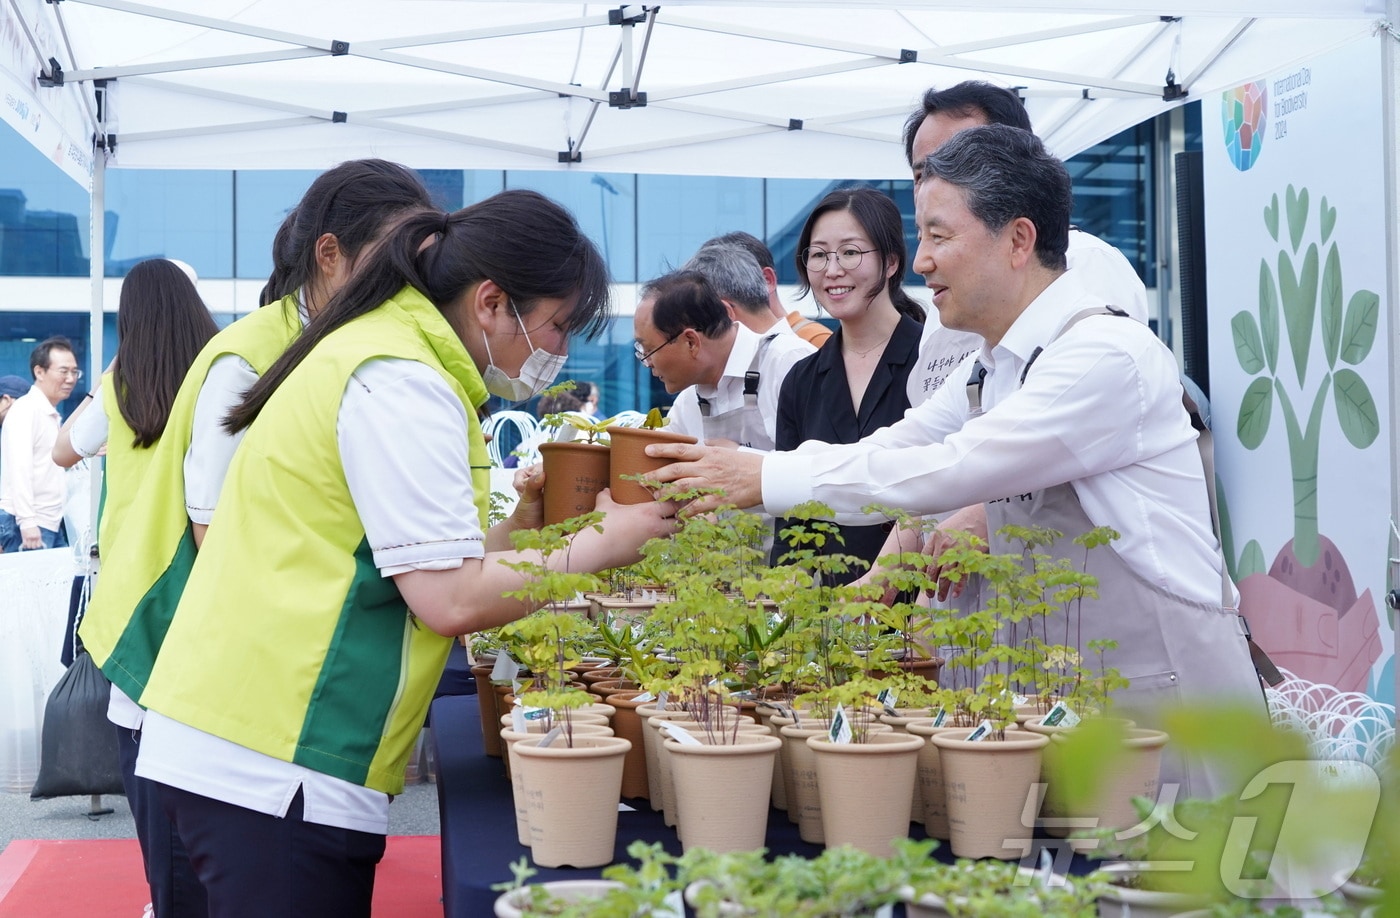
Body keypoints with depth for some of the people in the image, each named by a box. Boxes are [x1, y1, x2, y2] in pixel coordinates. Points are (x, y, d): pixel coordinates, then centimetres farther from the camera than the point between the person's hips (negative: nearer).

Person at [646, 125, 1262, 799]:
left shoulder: (1108, 353, -19)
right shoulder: (988, 369, 12)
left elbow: (949, 473, -24)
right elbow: (890, 450, 11)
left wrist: (766, 477, -20)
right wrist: (725, 471, -3)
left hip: (1169, 700, -8)